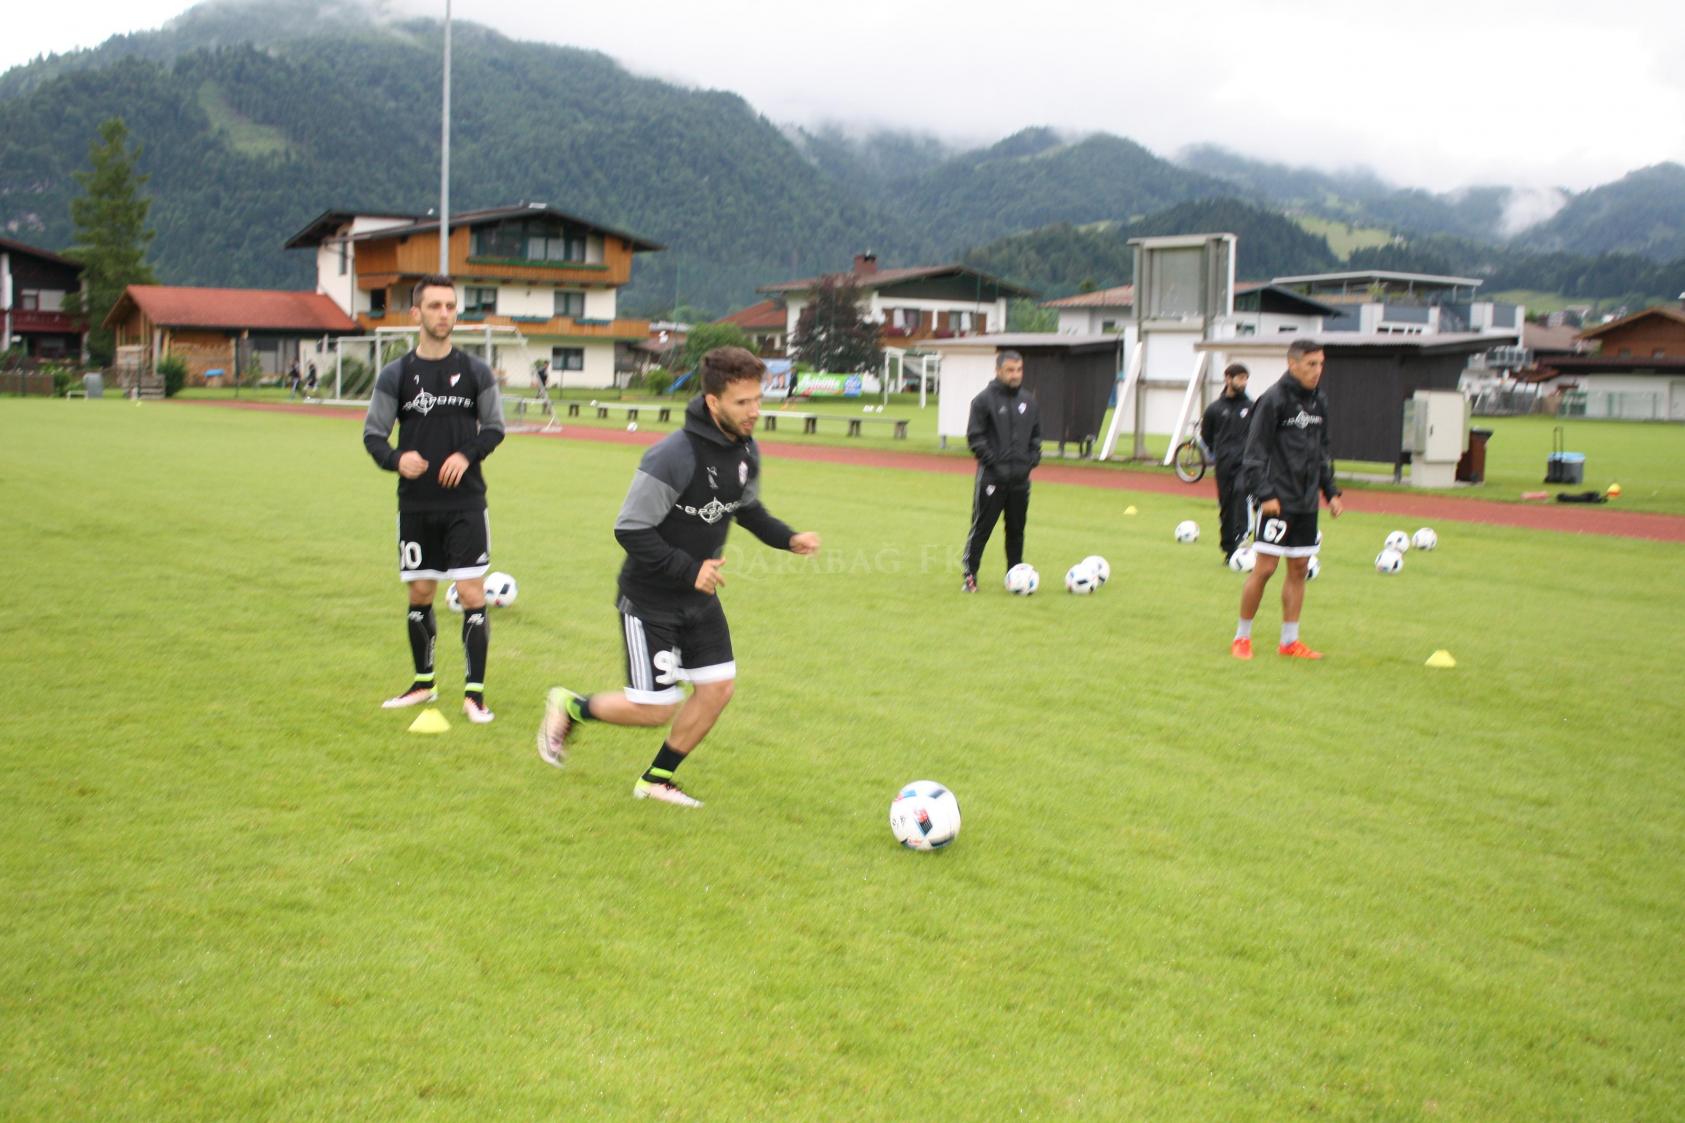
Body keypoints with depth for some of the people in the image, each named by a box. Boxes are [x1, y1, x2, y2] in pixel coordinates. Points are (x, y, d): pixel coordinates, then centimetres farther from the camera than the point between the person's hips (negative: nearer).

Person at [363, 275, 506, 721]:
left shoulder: (475, 371, 2)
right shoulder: (395, 374, 2)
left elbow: (494, 427, 6)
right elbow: (373, 433, 3)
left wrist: (467, 454, -14)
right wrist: (395, 459, -18)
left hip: (466, 502, -1)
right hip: (416, 504, 1)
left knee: (472, 594, -7)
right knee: (420, 593, 10)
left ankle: (474, 691, 3)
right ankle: (424, 682, 28)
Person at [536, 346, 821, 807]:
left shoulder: (746, 451, -2)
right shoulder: (673, 457, -27)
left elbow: (748, 508, 16)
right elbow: (630, 530, -24)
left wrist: (787, 538, -1)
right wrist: (689, 569, -25)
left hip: (700, 596, 8)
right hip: (649, 600, -7)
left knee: (718, 687, 3)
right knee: (654, 708, -5)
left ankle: (656, 780, 21)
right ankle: (569, 707, 24)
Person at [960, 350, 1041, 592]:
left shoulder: (1028, 402, 11)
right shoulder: (984, 400, -5)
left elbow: (1036, 434, 20)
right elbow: (974, 436, -7)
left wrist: (1033, 459, 5)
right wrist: (993, 462, -13)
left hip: (1020, 478, 5)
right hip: (992, 477, -5)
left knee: (1016, 529, 10)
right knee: (982, 527, -3)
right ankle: (970, 575, 4)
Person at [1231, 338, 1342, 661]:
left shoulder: (1319, 401, 12)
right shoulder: (1274, 399, -10)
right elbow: (1255, 452, -12)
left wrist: (1330, 490, 15)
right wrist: (1264, 494, -18)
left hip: (1306, 502, 7)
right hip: (1278, 501, -7)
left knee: (1299, 568, 9)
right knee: (1265, 567, -7)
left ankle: (1289, 641, 17)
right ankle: (1241, 638, 6)